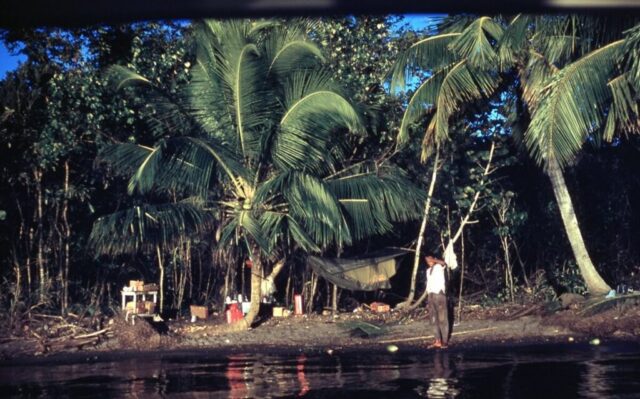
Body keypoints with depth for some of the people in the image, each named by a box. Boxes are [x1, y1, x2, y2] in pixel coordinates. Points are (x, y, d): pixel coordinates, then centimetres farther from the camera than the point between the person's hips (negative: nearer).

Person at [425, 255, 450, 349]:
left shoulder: (439, 267, -3)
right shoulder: (428, 271, 17)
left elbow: (443, 263, -28)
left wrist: (433, 260, -22)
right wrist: (429, 296, 15)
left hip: (439, 295, -7)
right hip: (431, 295, 7)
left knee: (443, 319, -4)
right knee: (434, 319, 6)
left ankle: (445, 341, -2)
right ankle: (438, 341, 9)